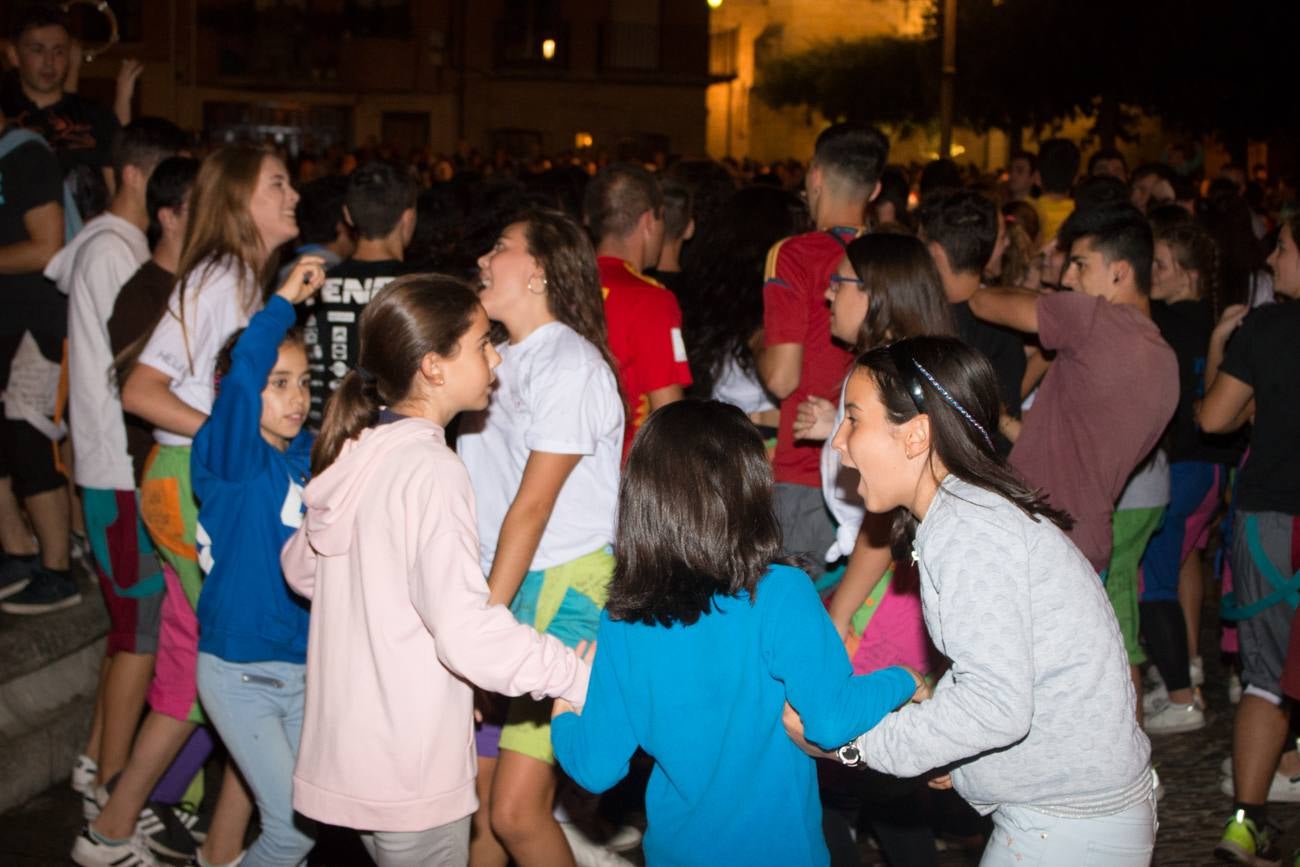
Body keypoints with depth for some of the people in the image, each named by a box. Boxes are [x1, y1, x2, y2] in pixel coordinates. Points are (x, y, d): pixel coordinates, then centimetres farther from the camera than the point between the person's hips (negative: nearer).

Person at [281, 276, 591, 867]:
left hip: (343, 750, 8)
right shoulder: (429, 470, -20)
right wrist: (582, 677, -21)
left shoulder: (354, 452, 5)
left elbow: (300, 567, 19)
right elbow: (467, 633, -27)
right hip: (409, 773, -8)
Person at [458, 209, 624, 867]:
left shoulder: (569, 365, -10)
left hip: (566, 587, -7)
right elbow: (479, 492, 11)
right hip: (499, 583, 7)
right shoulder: (498, 360, 15)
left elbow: (531, 508, -13)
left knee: (515, 809, -10)